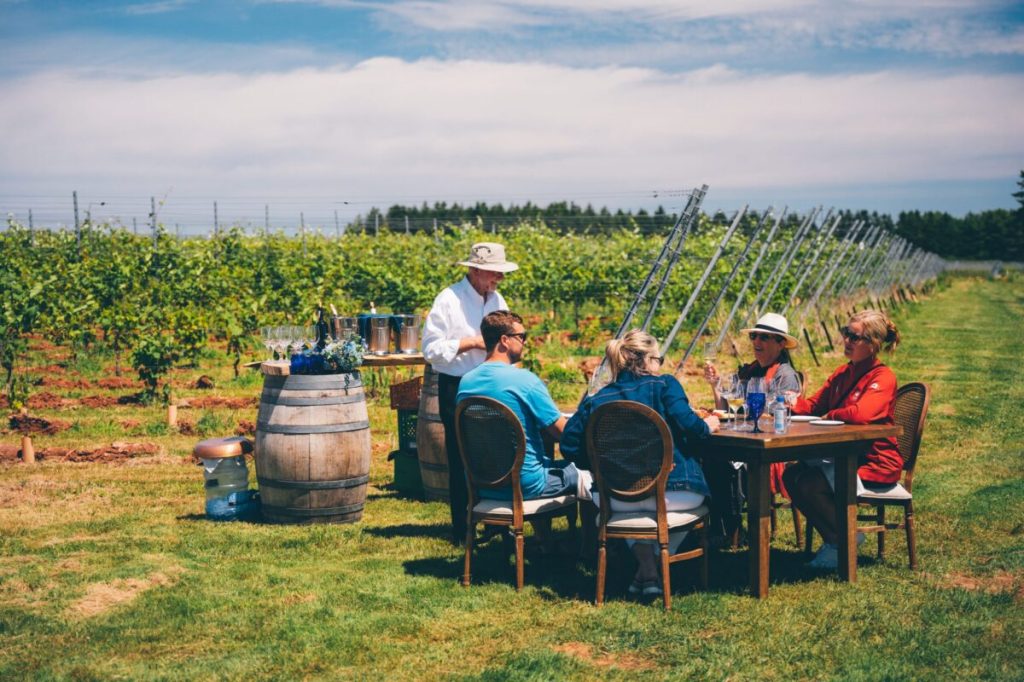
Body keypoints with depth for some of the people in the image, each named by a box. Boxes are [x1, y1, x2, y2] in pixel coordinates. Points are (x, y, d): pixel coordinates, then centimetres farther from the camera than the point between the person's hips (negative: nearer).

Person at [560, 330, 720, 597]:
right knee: (693, 494, 35)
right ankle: (660, 564, 26)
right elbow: (687, 424, -14)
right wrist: (707, 426, 8)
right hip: (673, 494, -3)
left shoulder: (595, 401, 9)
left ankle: (646, 569, 25)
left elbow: (569, 445, 3)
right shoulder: (664, 385, 0)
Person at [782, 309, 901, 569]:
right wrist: (796, 403, -10)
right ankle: (836, 538, 3)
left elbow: (861, 414, -32)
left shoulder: (883, 378, -14)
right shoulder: (842, 373, 13)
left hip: (875, 464, -8)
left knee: (809, 484, -25)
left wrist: (829, 416, -14)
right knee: (792, 475, -11)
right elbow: (814, 404, 13)